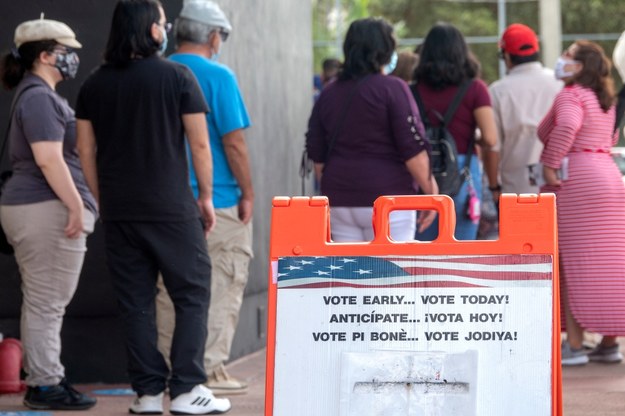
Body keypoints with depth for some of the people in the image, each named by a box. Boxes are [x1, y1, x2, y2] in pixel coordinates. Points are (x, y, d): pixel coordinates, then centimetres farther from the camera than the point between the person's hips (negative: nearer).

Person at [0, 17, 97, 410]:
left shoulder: (40, 95, 20)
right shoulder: (38, 97, -13)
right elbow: (48, 158, -22)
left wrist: (75, 205, 26)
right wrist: (76, 206, -20)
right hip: (47, 210, -11)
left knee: (42, 302, 13)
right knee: (47, 303, -6)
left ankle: (43, 379, 19)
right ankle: (46, 385, -3)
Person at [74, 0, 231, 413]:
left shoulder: (95, 84, 6)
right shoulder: (177, 76, -6)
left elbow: (86, 150, 7)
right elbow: (200, 144, -6)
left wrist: (104, 201, 14)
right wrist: (206, 198, 3)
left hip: (119, 210, 4)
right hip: (172, 209, -4)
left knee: (136, 302, 8)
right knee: (192, 297, 4)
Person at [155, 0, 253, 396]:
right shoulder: (218, 76, -10)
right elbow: (234, 141, -13)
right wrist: (248, 193, -4)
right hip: (216, 200, -6)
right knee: (221, 285, 2)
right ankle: (210, 369, 1)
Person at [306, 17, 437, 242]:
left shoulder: (328, 94, 10)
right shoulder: (392, 89, -8)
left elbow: (317, 156, 13)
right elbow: (413, 149, -12)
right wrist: (432, 192, -5)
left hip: (341, 201, 6)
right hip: (385, 199, -5)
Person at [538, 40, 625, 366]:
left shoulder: (570, 96, -8)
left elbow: (567, 126, -26)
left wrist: (550, 166, -20)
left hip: (574, 181, -8)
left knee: (573, 265, -7)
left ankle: (574, 345, -9)